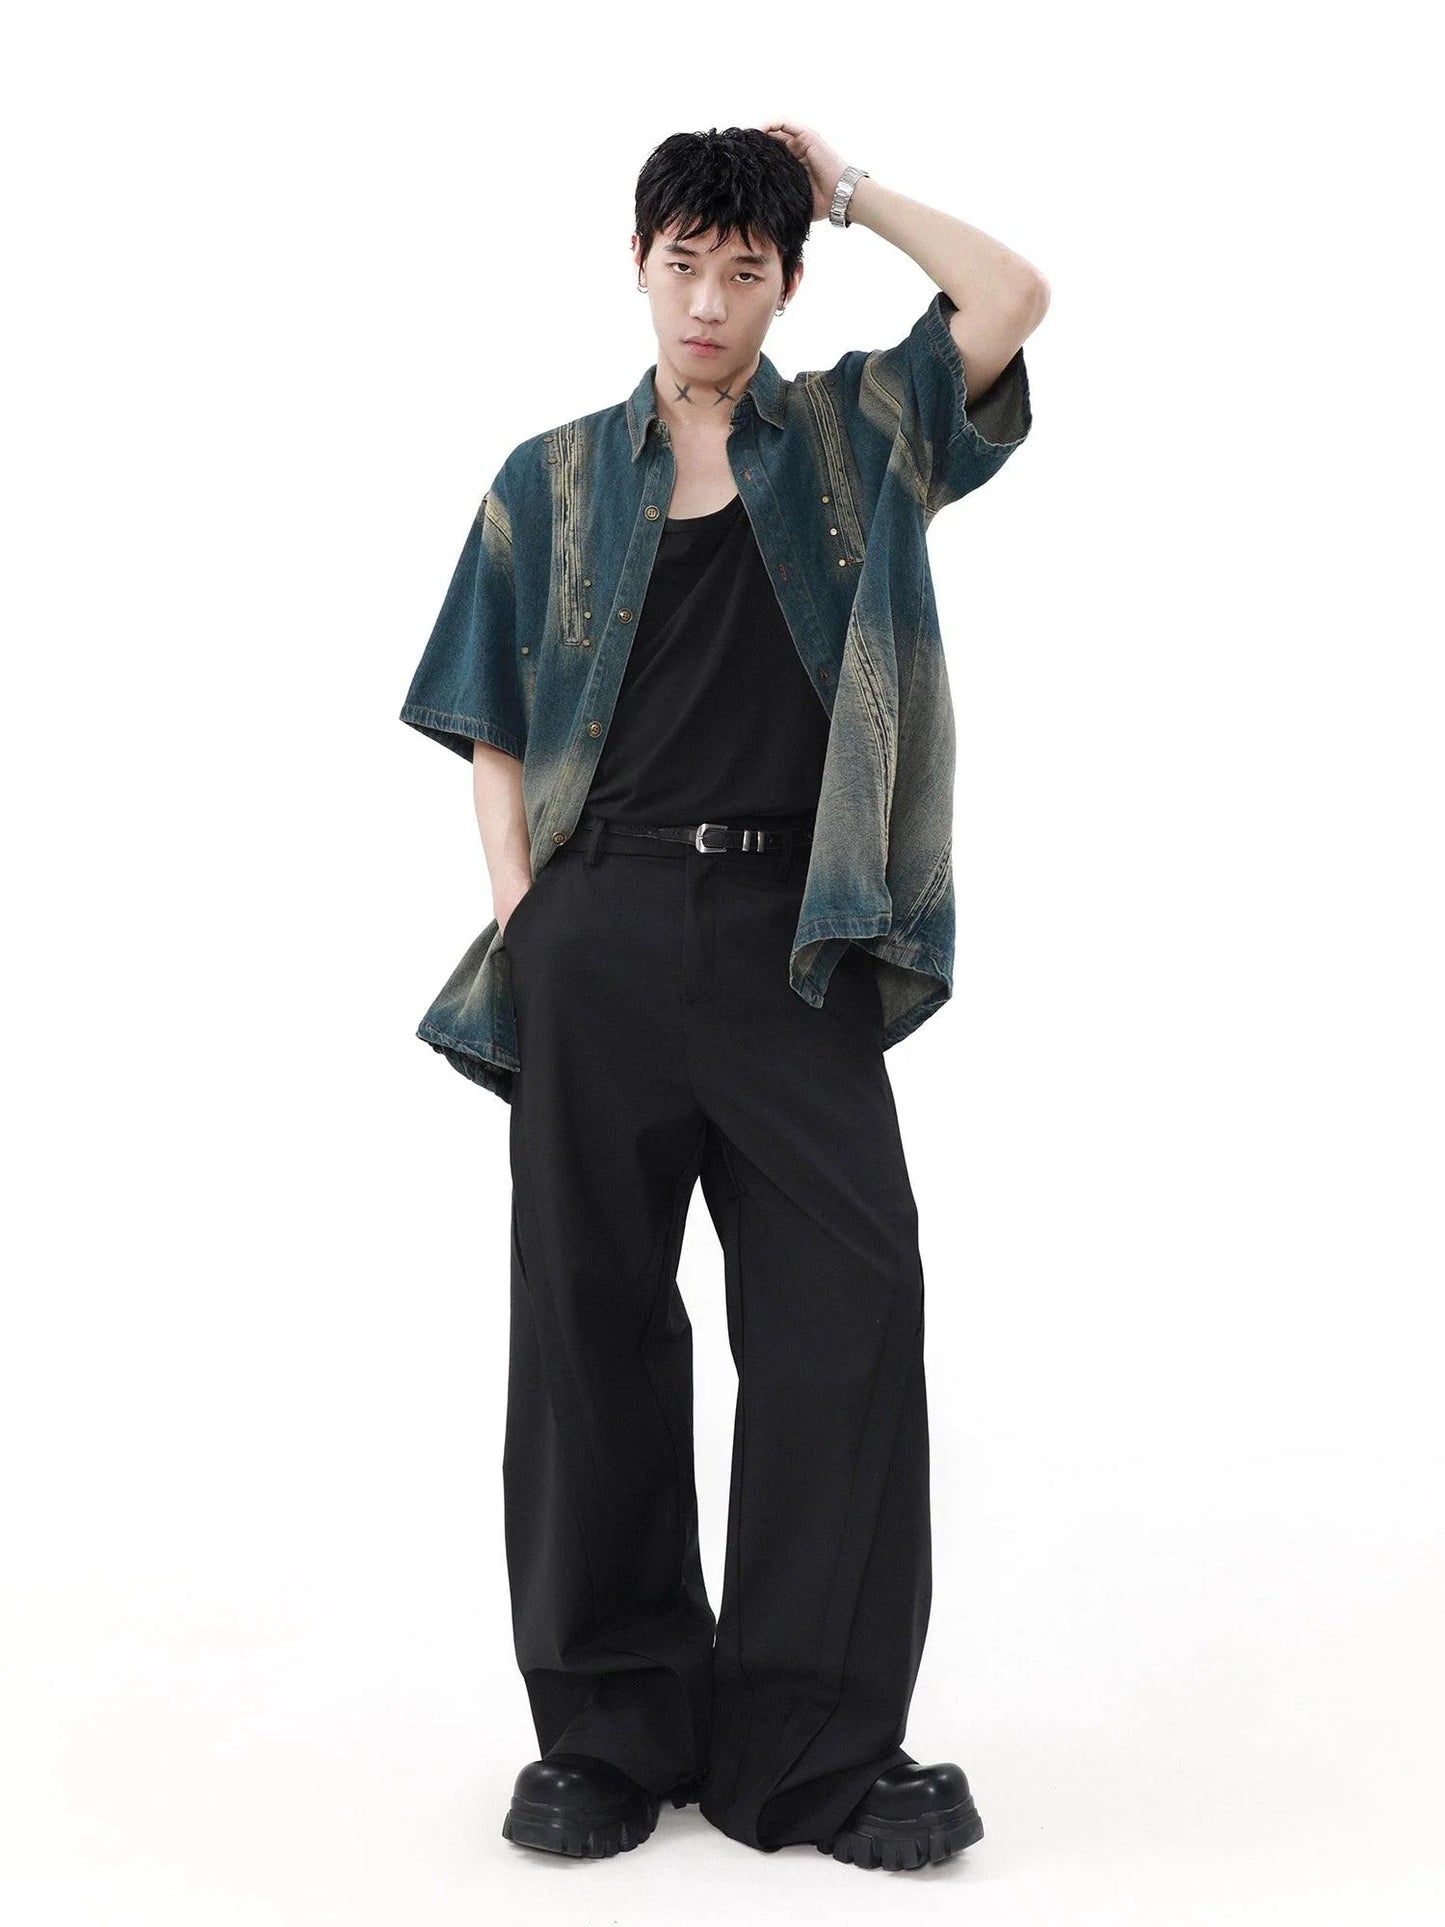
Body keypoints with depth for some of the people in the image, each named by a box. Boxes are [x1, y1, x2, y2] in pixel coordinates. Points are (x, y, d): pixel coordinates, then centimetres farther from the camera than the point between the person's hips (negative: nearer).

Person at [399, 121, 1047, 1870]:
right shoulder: (553, 480, 14)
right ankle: (609, 1727, 16)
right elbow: (494, 727, 11)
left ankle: (818, 1746, 4)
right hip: (602, 936, 1)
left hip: (792, 938, 0)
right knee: (592, 1317, 4)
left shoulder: (851, 439, 14)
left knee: (850, 1305, -6)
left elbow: (1012, 298, 0)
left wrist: (848, 187, 11)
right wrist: (518, 905, -3)